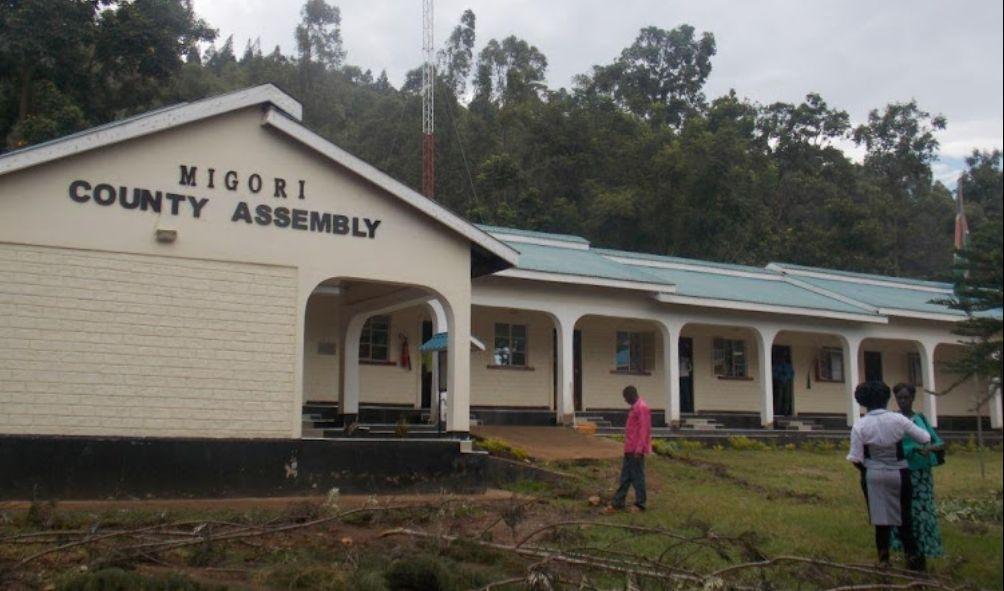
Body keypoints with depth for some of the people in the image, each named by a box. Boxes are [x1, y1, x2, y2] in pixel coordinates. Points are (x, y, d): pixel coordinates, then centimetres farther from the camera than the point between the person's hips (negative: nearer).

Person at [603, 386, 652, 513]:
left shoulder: (642, 408, -15)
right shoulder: (635, 407, 16)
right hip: (629, 450, 10)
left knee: (637, 476, -1)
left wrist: (639, 449, -22)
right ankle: (617, 503, 14)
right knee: (625, 477, 11)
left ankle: (640, 504, 8)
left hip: (636, 450, -10)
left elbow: (644, 430, -20)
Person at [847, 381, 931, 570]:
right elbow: (925, 438, -4)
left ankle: (884, 558, 18)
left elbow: (856, 459, -12)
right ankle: (912, 555, 18)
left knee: (881, 518, 12)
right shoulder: (898, 419, -11)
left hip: (873, 476, 0)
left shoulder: (860, 425, -12)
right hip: (898, 474, 0)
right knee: (903, 516, 15)